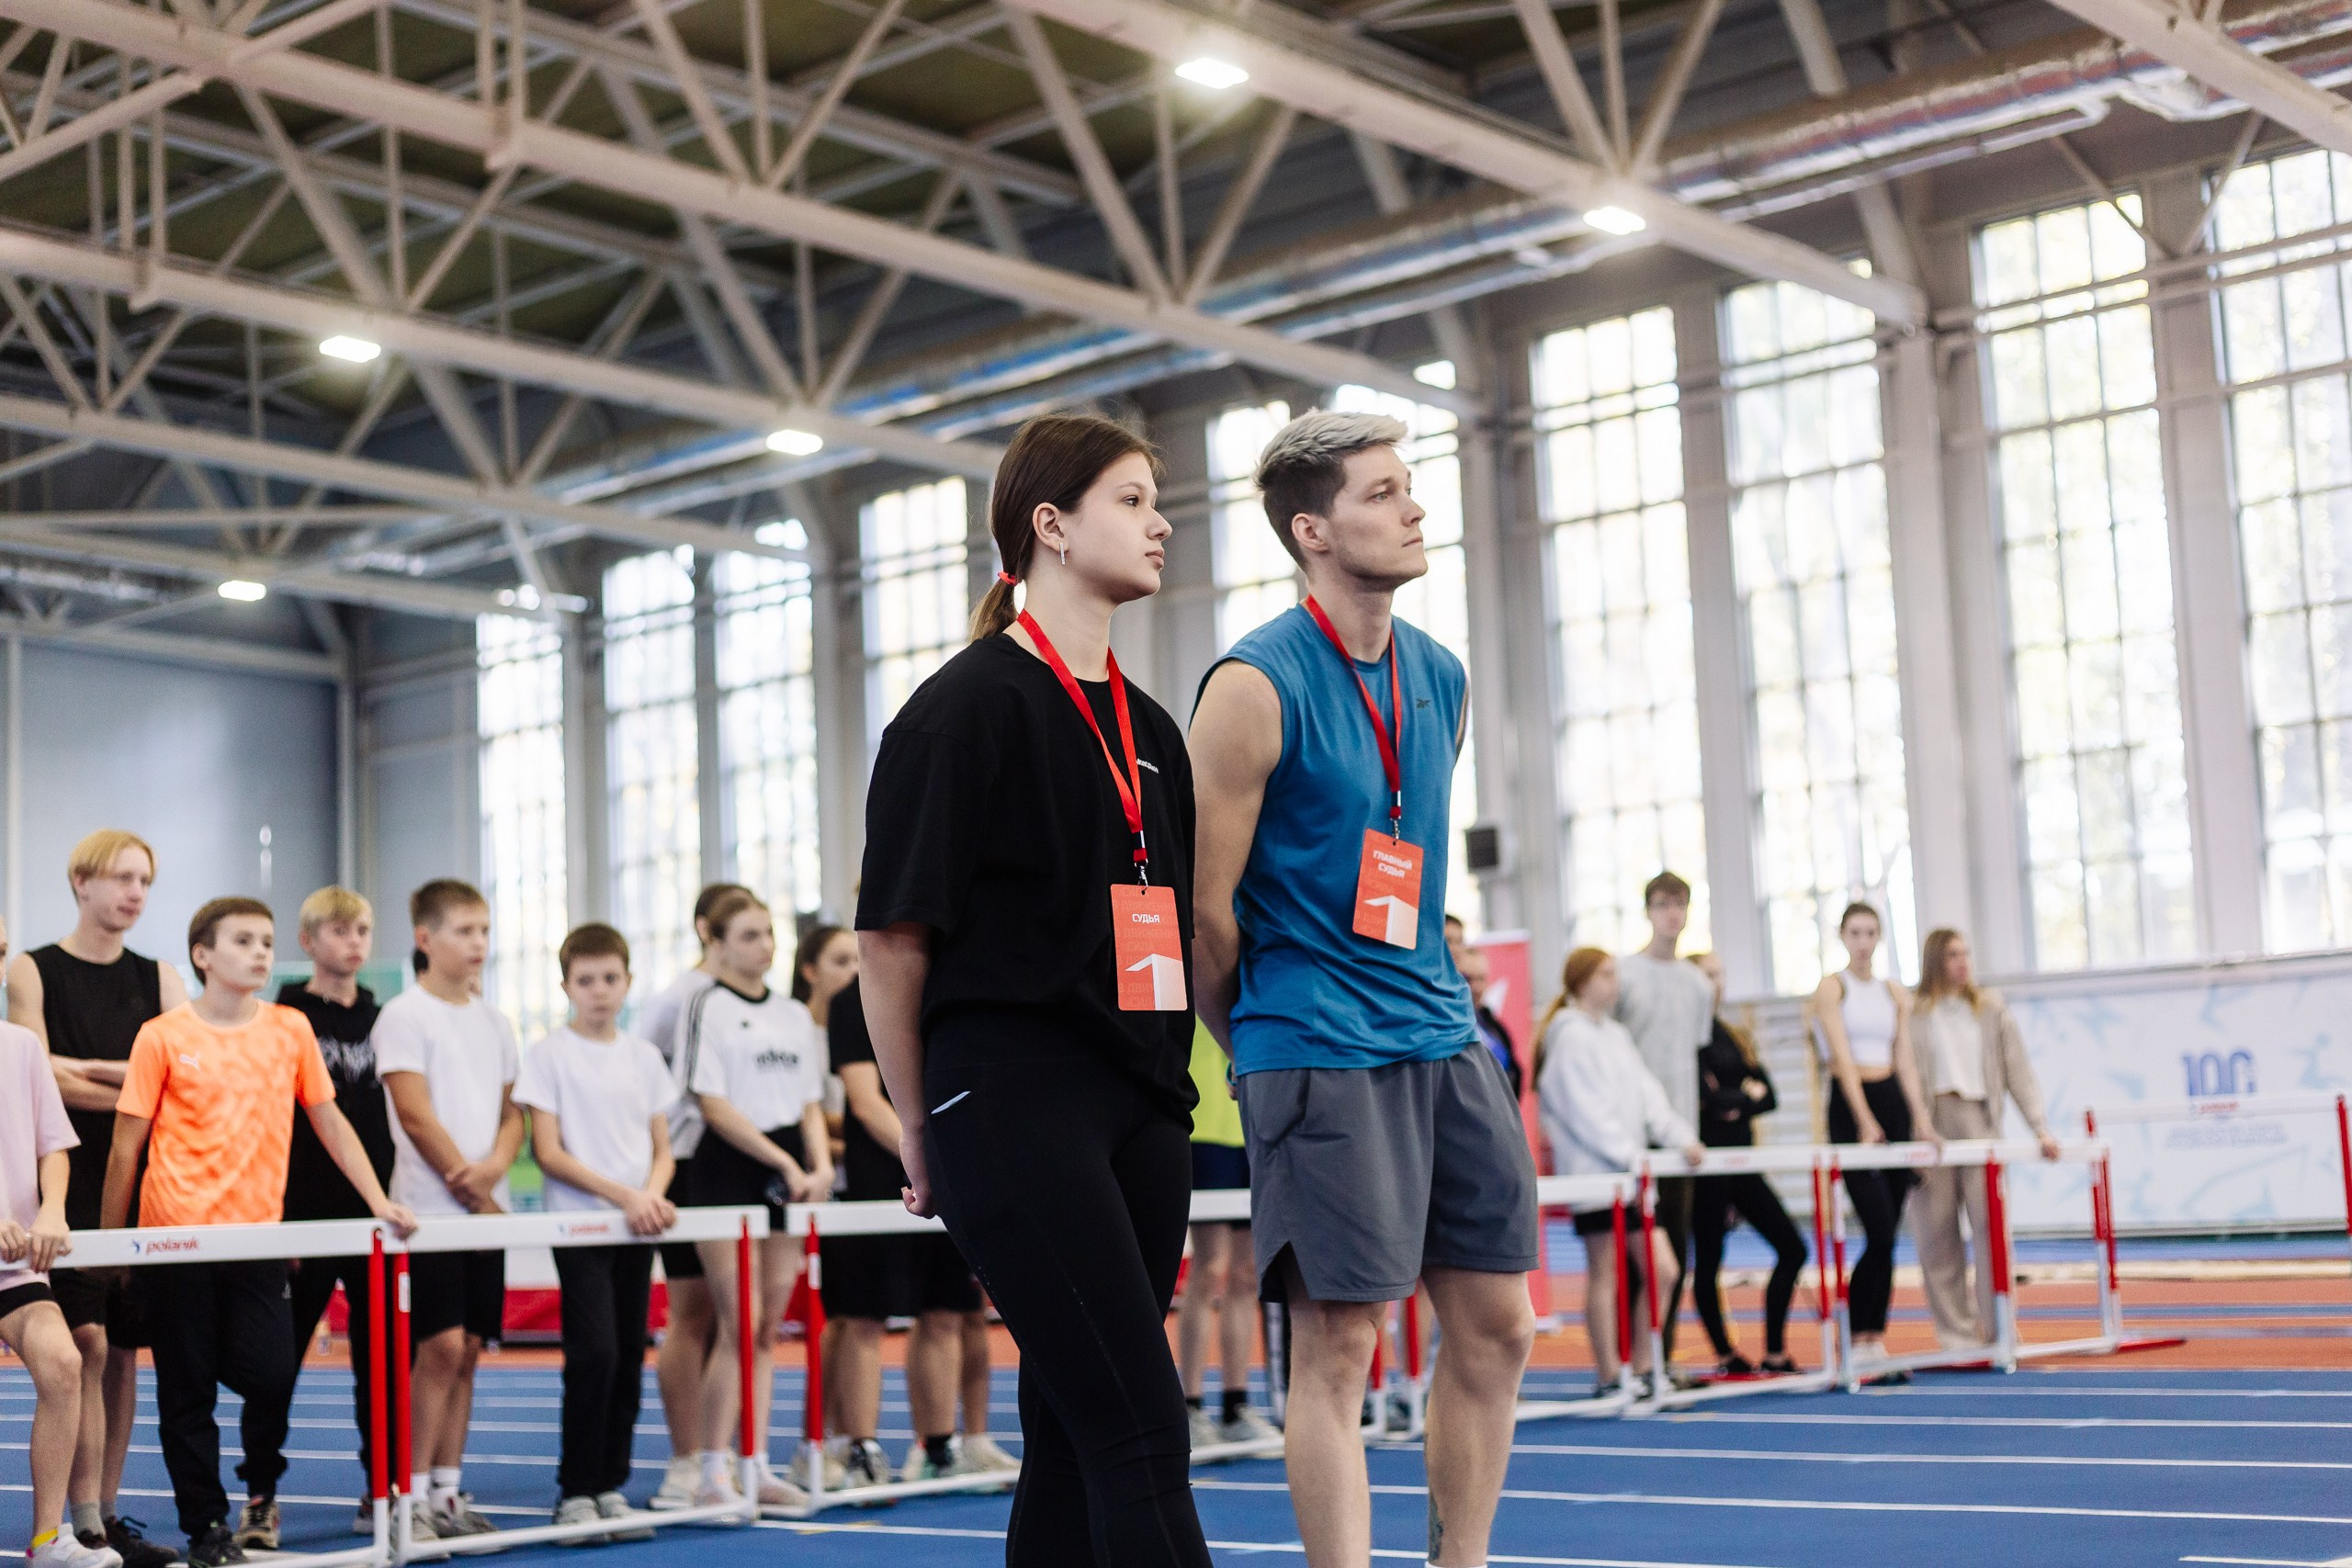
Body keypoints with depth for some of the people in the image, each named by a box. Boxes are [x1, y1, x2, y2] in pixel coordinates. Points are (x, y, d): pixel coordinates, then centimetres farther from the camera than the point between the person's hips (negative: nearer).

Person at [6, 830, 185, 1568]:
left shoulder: (160, 979, 12)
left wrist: (89, 1069, -11)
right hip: (70, 1189, -4)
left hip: (141, 1188, 4)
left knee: (124, 1353, 7)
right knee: (86, 1345, -12)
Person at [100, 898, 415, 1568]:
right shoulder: (162, 1037, -2)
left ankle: (261, 1482, 21)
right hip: (176, 1236, -2)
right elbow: (127, 1144, 1)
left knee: (271, 1373, -8)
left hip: (258, 1235, 2)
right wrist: (109, 1241, 2)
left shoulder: (291, 1029, 6)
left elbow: (328, 1121, 12)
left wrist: (381, 1203, 7)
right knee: (187, 1389, 3)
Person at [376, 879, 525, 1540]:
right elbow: (416, 1116, -12)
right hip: (429, 1208, -6)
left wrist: (496, 1164, -8)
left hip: (485, 1208, 6)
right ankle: (412, 1497, -4)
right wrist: (474, 1195, -11)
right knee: (440, 1346, -11)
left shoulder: (494, 1022, 14)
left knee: (468, 1350, 6)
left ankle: (448, 1491, 13)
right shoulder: (405, 1015, -6)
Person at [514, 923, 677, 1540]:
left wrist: (653, 1194, -9)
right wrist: (621, 1194, -16)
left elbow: (661, 1147, 13)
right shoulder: (550, 1054, -2)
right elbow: (549, 1152, -7)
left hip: (638, 1229, 5)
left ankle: (611, 1486, 14)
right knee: (594, 1353, -13)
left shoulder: (644, 1056, 11)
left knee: (629, 1355, 5)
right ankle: (575, 1491, -2)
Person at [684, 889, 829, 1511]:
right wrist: (783, 1161, -13)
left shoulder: (795, 1015, 15)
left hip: (788, 1173, 6)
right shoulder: (706, 1008, -3)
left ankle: (757, 1467, 10)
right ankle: (712, 1474, -3)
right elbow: (715, 1106, -10)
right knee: (740, 1325, -10)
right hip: (728, 1172, -6)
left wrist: (820, 1164, -2)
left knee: (769, 1328, 6)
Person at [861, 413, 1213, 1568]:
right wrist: (922, 1128, 0)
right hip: (1013, 1110, -7)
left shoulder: (1148, 728, 17)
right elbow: (891, 936, -6)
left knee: (1075, 1437, 9)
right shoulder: (968, 705, -6)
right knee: (1141, 1430, -13)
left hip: (1140, 1110, 8)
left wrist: (1168, 1085, 18)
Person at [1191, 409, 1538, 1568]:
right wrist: (1266, 1051, 3)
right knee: (1337, 1350, -4)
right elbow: (1200, 907, -9)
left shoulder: (1441, 680, 11)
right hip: (1319, 1059, -7)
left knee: (1495, 1329, 9)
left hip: (1443, 1038, 7)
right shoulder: (1256, 687, -12)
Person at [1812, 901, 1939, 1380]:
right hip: (1850, 1105, -6)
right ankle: (1861, 1344, -7)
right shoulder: (1832, 987, -3)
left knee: (1887, 1235, 4)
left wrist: (1921, 1117, -1)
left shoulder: (1896, 994, 14)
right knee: (1880, 1232, -14)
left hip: (1893, 1102, 6)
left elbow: (1905, 1061, 10)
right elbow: (1844, 1058, -12)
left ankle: (1873, 1341, 9)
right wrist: (1865, 1121, -21)